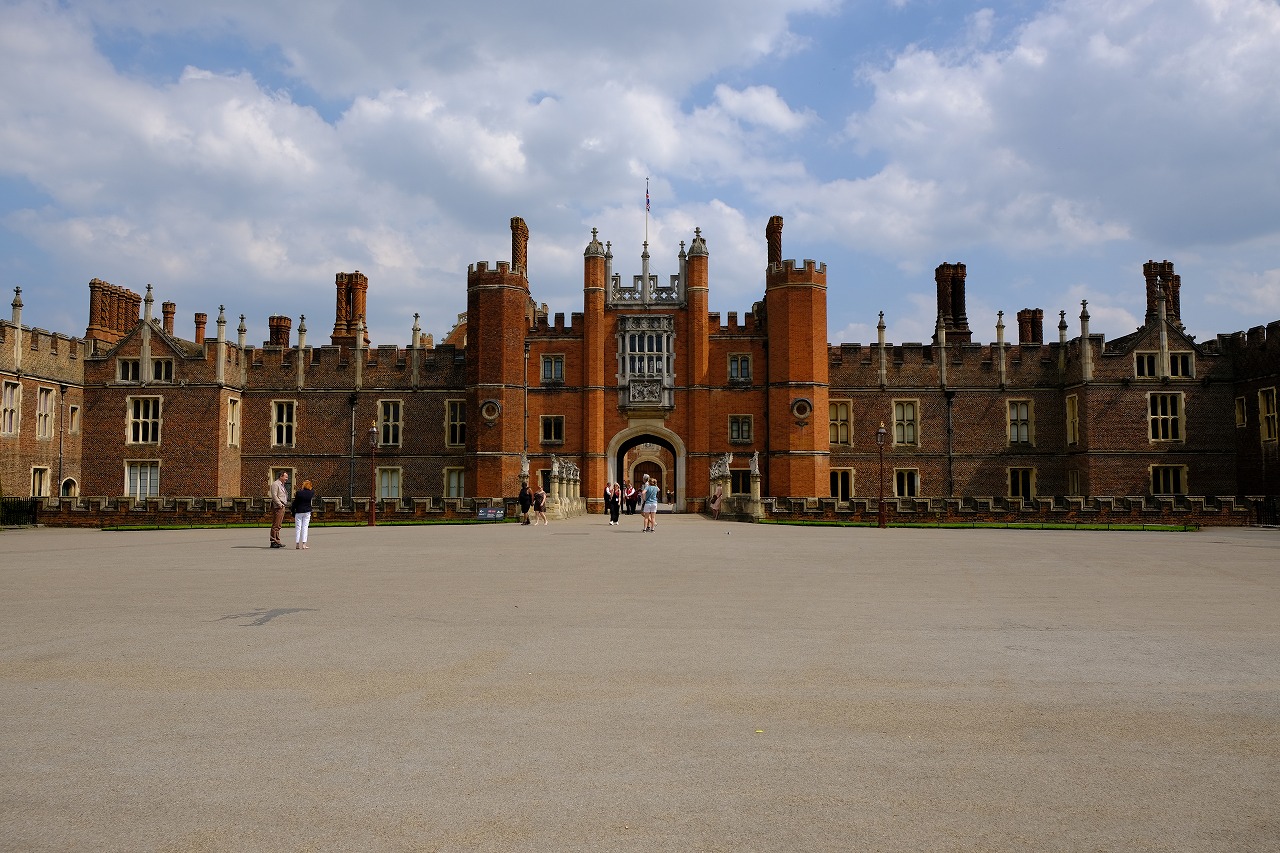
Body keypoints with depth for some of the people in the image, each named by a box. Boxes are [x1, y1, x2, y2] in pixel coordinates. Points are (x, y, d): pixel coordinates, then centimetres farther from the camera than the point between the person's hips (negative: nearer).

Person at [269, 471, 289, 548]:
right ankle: (273, 541, -8)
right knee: (276, 525, -9)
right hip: (278, 507, -10)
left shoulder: (282, 485, 21)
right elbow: (274, 496, -16)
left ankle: (277, 541, 14)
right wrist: (280, 505, -18)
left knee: (278, 525, 11)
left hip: (282, 506, 10)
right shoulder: (275, 484, -8)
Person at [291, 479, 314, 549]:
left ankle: (297, 544, 5)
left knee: (298, 528, 5)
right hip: (307, 512, 1)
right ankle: (303, 544, -4)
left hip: (299, 512, -1)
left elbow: (295, 504, -5)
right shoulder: (311, 493, -3)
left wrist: (293, 514, 4)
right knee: (305, 527, 3)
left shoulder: (298, 493, -9)